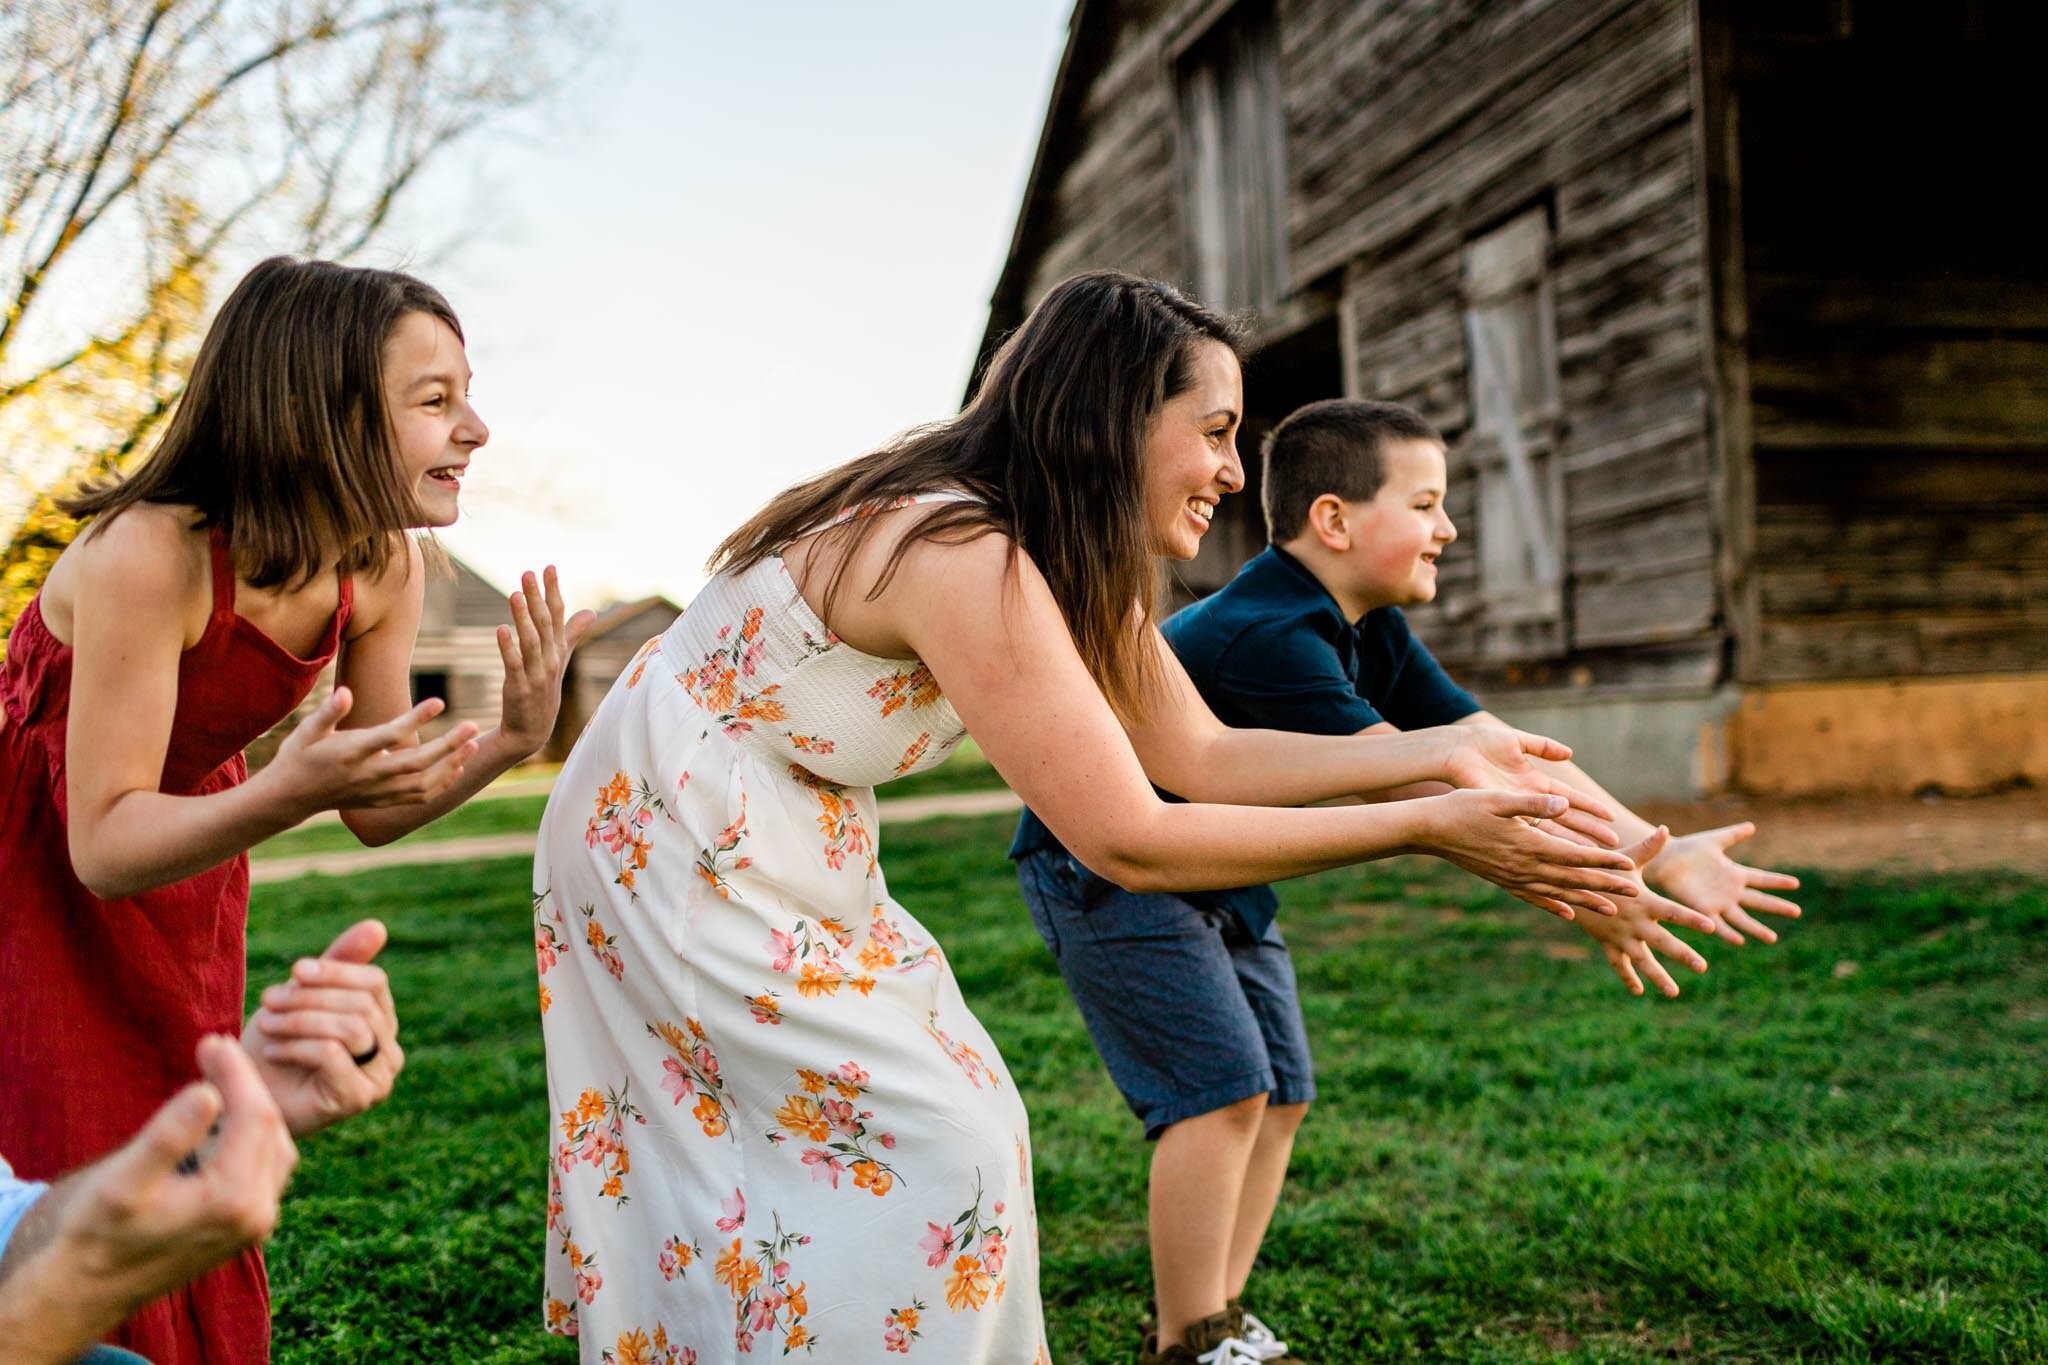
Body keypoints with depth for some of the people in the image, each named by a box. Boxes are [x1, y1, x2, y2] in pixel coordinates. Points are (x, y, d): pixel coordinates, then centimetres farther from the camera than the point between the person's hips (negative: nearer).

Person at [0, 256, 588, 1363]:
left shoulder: (383, 566, -14)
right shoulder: (152, 554, -33)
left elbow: (372, 811, -5)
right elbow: (104, 846, -30)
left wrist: (513, 740, -22)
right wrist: (287, 793, -47)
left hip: (183, 853, 6)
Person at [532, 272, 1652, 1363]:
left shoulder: (1072, 565, 0)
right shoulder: (964, 557, -30)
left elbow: (1205, 756, 0)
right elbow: (1128, 840, -29)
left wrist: (1445, 753, -7)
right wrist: (1428, 830, -26)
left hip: (792, 858, 9)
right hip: (681, 850, -9)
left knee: (961, 1119, 9)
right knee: (932, 1149, -8)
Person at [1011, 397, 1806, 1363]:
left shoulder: (1373, 636, 0)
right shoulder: (1266, 635, -31)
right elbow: (1409, 784, -37)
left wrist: (1659, 855, -15)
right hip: (1103, 866, -10)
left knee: (1282, 1095, 8)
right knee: (1224, 1085, -16)